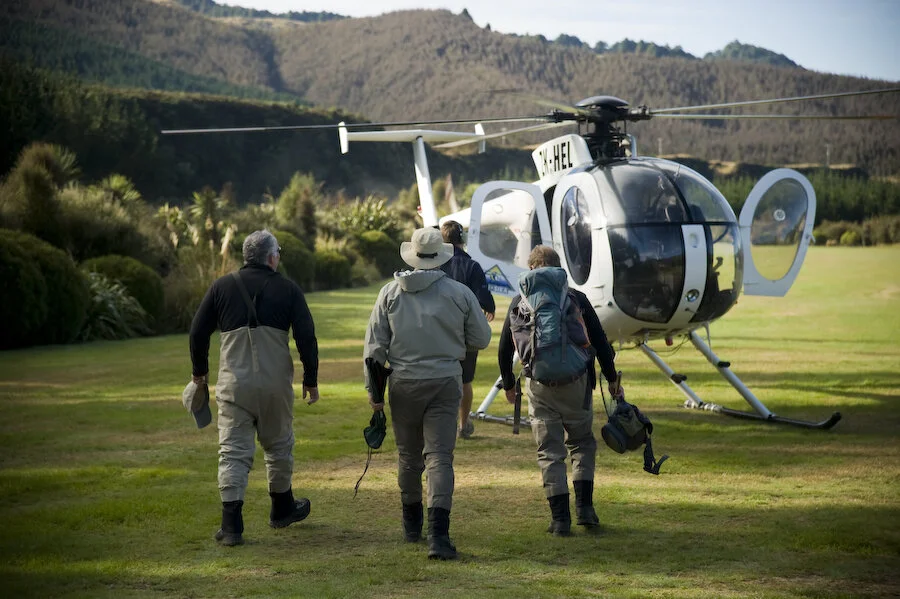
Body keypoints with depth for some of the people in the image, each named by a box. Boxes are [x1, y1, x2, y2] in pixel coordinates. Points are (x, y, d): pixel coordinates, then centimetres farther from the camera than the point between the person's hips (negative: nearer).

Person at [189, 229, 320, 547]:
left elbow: (198, 332, 8)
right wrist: (311, 380, 7)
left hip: (234, 384, 0)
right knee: (279, 445, 18)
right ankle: (282, 509, 34)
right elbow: (306, 337, -2)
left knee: (233, 450, 0)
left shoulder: (222, 286, 5)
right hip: (276, 384, 0)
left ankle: (231, 524, -9)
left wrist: (200, 370, 23)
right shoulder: (287, 289, 2)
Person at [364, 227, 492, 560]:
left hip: (403, 384, 2)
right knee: (439, 457, -5)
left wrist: (373, 388, 4)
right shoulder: (460, 293, -4)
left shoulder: (391, 292, -1)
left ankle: (412, 525, 32)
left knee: (408, 455, 17)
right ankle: (438, 535, -17)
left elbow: (375, 344, -1)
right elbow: (482, 339, 4)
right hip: (445, 383, -2)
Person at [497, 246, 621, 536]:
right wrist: (612, 379, 14)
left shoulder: (520, 302, 3)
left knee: (550, 451, 6)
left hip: (539, 386, 0)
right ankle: (584, 507, 9)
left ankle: (560, 519, 2)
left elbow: (504, 348, 7)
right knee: (582, 442, 18)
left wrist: (508, 384, 22)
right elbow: (599, 341, 2)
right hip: (575, 382, 0)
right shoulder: (577, 299, 1)